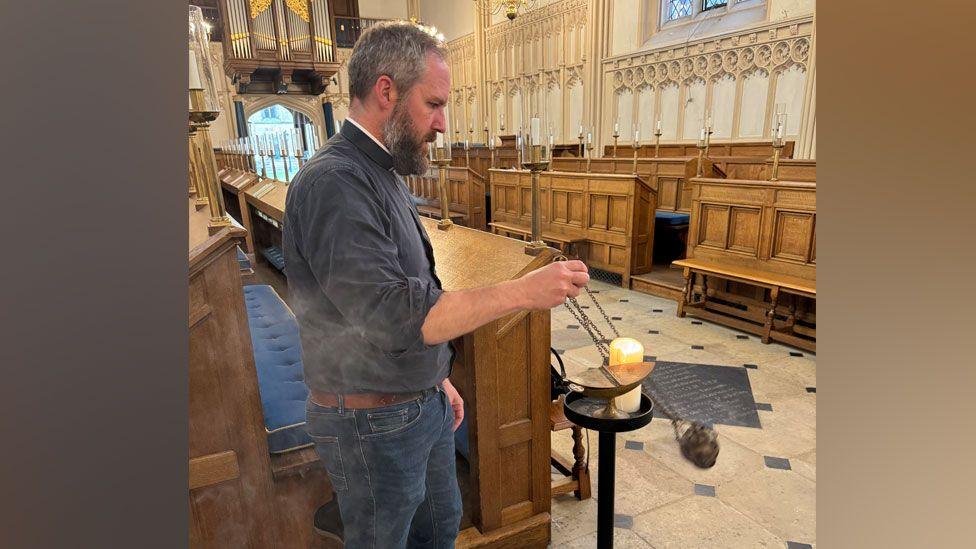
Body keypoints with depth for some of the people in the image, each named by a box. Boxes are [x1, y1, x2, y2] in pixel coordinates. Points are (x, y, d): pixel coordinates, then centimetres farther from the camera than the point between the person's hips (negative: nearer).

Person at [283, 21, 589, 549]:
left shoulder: (381, 175, 7)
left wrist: (437, 379, 16)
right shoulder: (334, 182, -24)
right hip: (373, 423, -9)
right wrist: (524, 291, -29)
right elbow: (395, 316, -32)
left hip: (422, 402, 9)